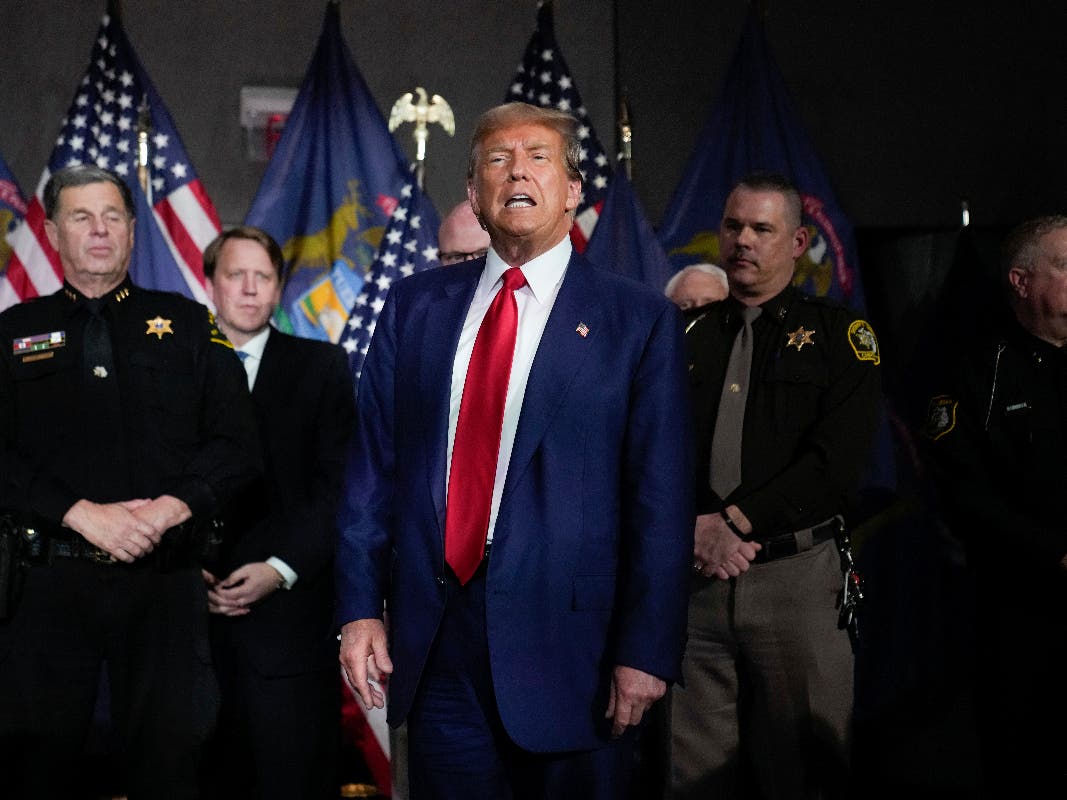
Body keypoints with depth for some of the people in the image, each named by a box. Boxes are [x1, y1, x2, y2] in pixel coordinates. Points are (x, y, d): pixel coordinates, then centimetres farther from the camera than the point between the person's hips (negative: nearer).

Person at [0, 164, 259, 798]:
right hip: (53, 584, 0)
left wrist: (166, 510, -12)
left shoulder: (188, 324, 11)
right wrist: (84, 514, -13)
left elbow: (238, 446, 4)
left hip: (166, 582, 0)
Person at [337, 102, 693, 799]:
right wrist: (361, 607, 0)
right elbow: (372, 465, 8)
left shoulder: (639, 320, 0)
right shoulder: (415, 305, 10)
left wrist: (646, 650, -9)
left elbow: (661, 498, -4)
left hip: (567, 640, -2)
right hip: (434, 643, 3)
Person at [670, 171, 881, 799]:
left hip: (797, 577, -2)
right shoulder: (688, 336, 13)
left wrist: (734, 522, -13)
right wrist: (694, 532, -10)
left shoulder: (840, 335, 4)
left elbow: (838, 463, -8)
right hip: (692, 579, 3)